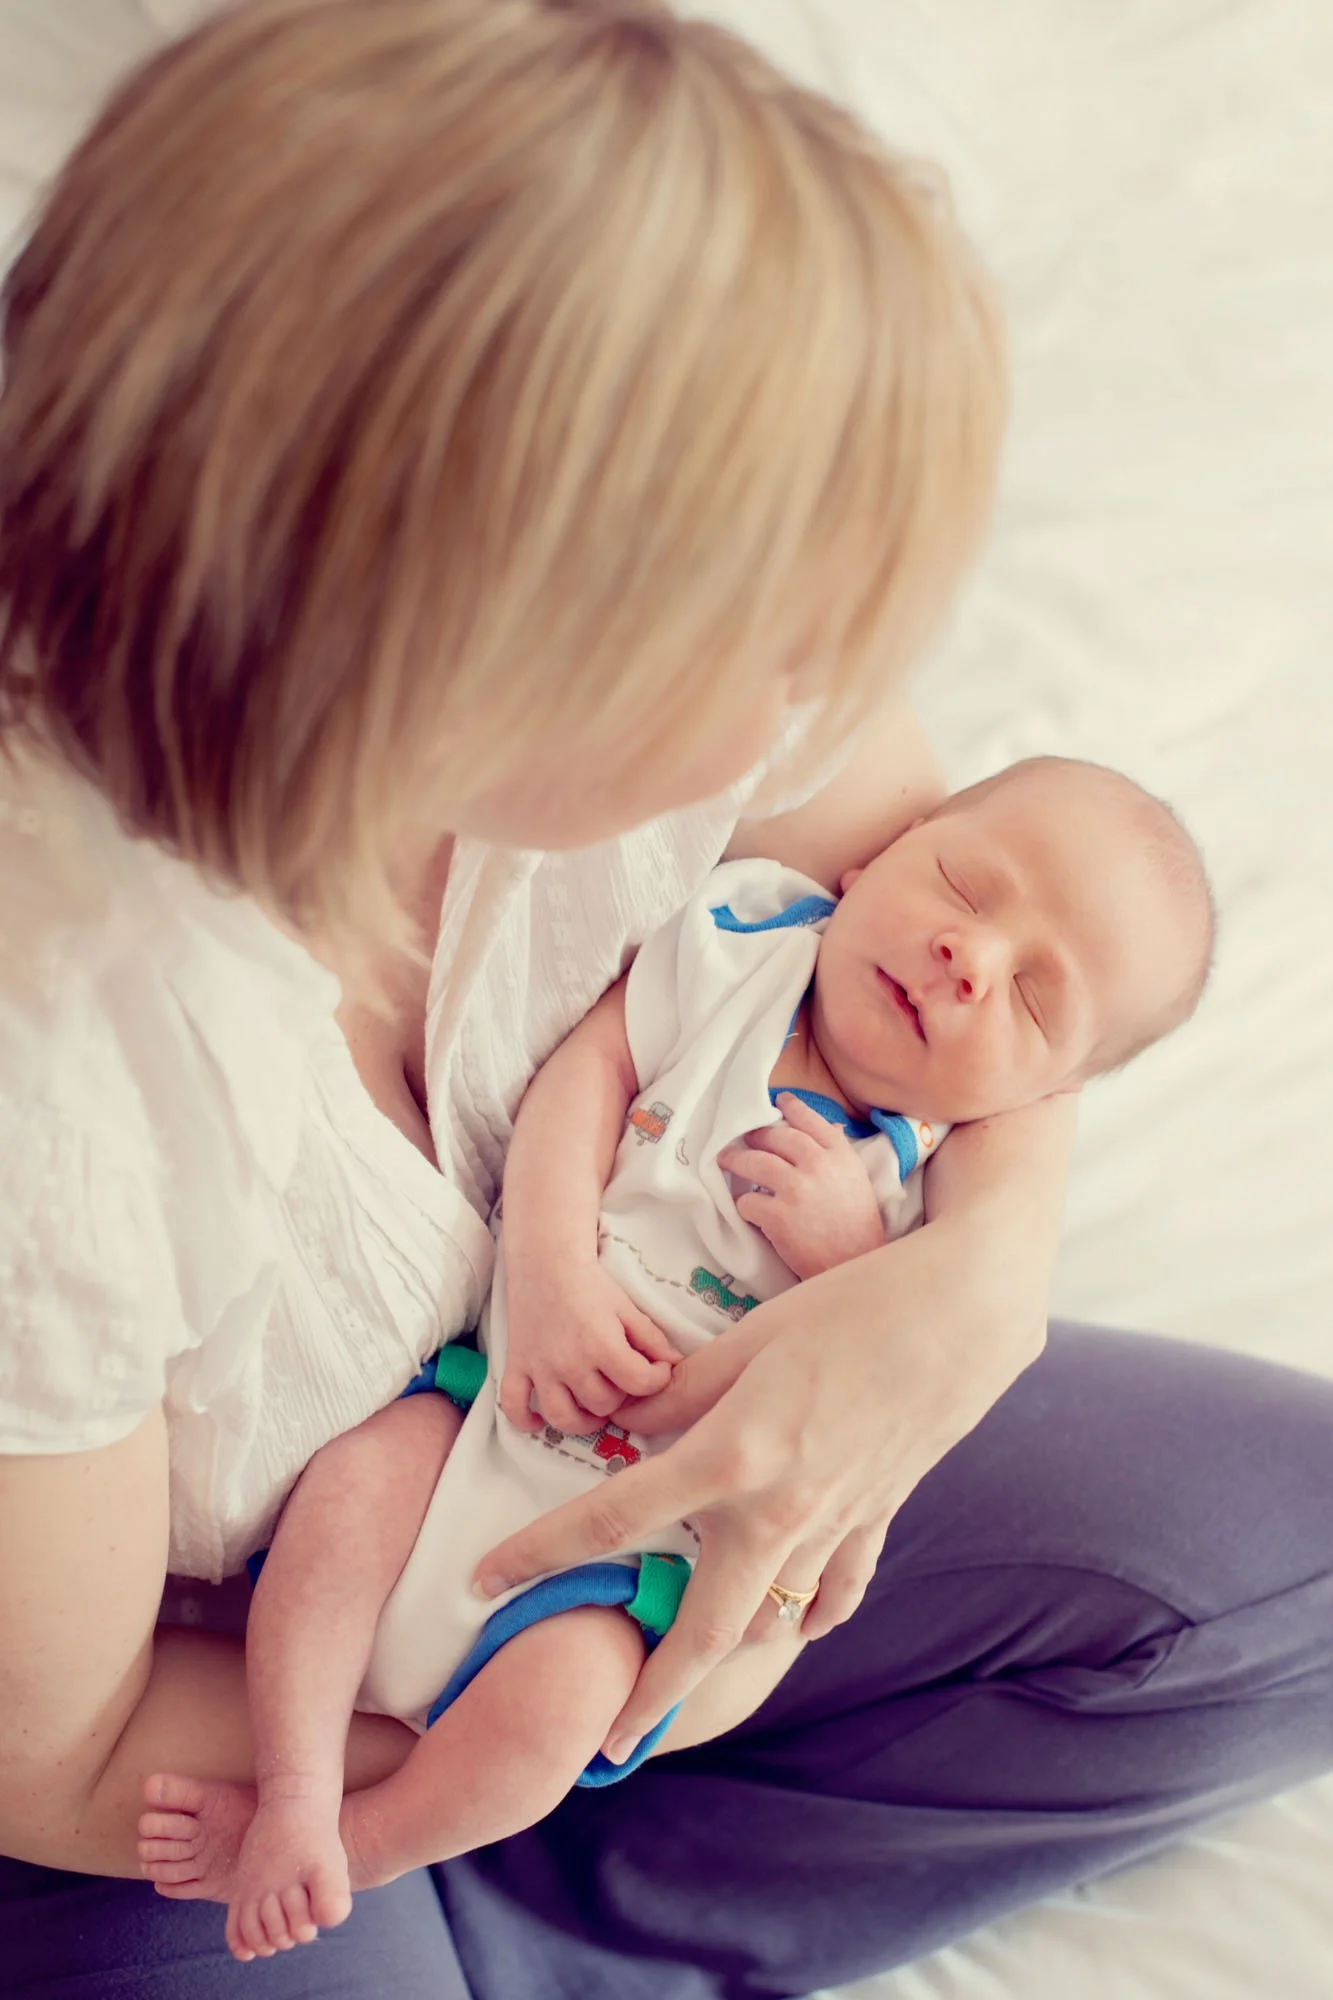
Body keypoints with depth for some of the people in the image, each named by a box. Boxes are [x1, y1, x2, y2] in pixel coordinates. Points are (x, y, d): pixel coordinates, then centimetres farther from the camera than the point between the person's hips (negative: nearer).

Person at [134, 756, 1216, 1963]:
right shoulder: (745, 942, -6)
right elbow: (587, 1067, -11)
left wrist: (848, 1251, -26)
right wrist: (554, 1274, -23)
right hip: (497, 1384, 2)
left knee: (560, 1692, -20)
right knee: (358, 1477, -21)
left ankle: (360, 1848, 4)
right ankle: (297, 1792, -9)